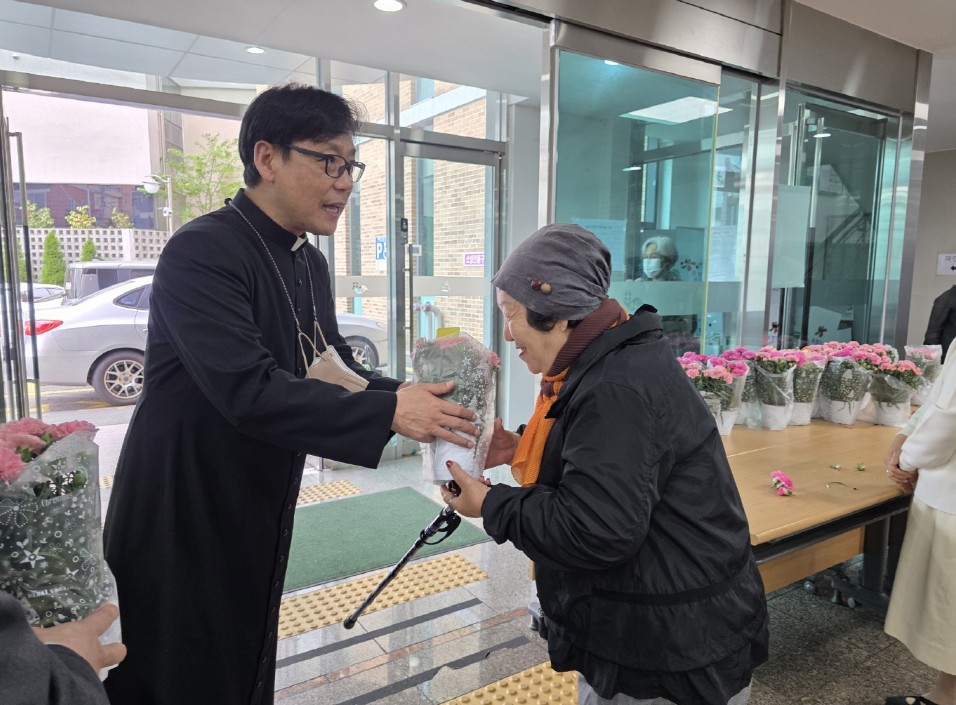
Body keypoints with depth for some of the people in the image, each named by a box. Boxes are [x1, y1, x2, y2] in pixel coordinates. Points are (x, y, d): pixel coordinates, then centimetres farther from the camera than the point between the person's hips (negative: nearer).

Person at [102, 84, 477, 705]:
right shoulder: (203, 252, -22)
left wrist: (414, 396, -11)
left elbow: (334, 368, 5)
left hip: (259, 516, 8)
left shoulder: (310, 264, 5)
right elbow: (248, 391, -32)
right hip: (181, 522, -7)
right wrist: (388, 411, -31)